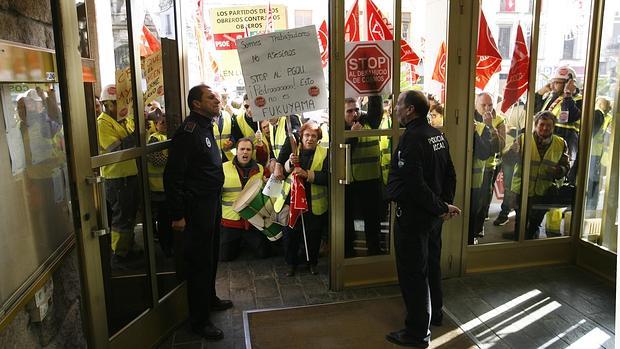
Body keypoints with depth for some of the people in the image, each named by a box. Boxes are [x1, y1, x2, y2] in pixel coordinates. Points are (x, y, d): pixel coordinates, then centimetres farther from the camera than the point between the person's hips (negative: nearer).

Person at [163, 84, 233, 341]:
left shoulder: (206, 127, 12)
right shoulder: (188, 131, -19)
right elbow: (173, 175, -22)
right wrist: (177, 214, -21)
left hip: (212, 201, 10)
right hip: (197, 205, -10)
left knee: (211, 254, 21)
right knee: (199, 260, 0)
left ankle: (209, 298, 40)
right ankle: (199, 320, 13)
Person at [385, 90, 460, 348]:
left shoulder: (412, 138, -22)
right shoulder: (437, 135, 6)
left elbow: (414, 183, -27)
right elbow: (450, 174, 11)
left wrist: (441, 208, -17)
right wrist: (445, 203, 8)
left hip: (413, 215, -9)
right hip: (433, 214, 9)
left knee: (412, 272, 2)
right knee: (431, 264, 23)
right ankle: (434, 314, 41)